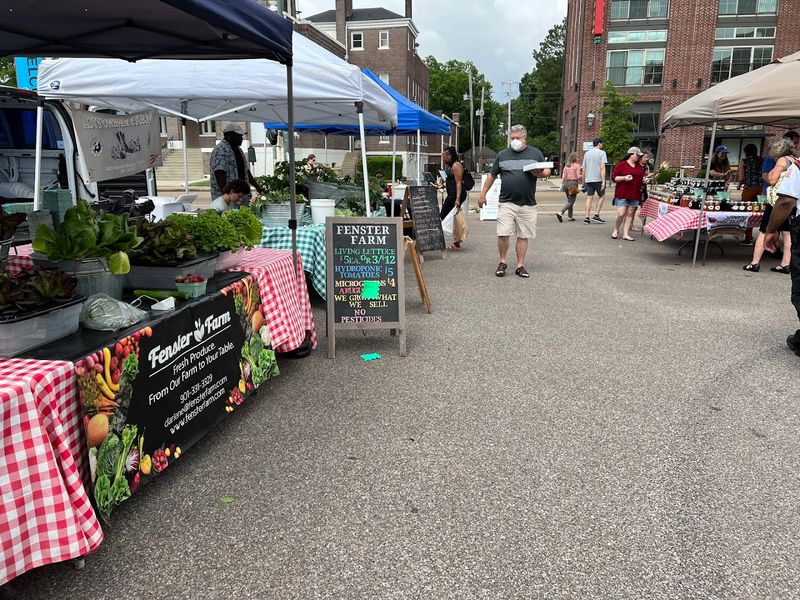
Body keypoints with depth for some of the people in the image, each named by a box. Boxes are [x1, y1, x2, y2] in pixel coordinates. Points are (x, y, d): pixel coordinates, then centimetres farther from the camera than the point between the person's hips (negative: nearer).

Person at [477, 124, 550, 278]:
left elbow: (547, 171, 11)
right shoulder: (503, 154, 10)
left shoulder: (536, 153, 9)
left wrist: (540, 173, -12)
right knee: (503, 234, -10)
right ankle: (503, 262, 10)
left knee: (523, 236, 4)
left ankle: (520, 266, 13)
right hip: (507, 203, 0)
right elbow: (491, 175, 15)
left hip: (528, 205, 0)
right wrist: (483, 194, 11)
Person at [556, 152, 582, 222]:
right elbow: (578, 176, -11)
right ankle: (560, 213, -21)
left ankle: (570, 216, 19)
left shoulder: (566, 165, 9)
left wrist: (562, 184, 12)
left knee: (569, 200, 17)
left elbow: (564, 176, 7)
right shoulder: (577, 165, -7)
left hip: (566, 183, 6)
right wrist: (583, 175, 6)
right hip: (573, 183, -6)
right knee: (571, 201, -4)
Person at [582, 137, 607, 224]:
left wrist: (583, 181, 20)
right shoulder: (602, 153, -4)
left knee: (589, 197, 5)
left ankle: (587, 217, 0)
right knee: (601, 196, 10)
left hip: (588, 179, 5)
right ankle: (596, 215, 2)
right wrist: (603, 181, -15)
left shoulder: (587, 153, 13)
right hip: (598, 179, -5)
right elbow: (602, 168, -12)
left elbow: (584, 169, 14)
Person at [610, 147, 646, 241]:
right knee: (621, 214, -10)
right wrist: (624, 178, -19)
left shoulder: (639, 166, 17)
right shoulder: (621, 164, -1)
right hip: (622, 194, -5)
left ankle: (626, 234, 6)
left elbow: (641, 178, 28)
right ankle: (616, 230, 13)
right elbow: (613, 177, -5)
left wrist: (644, 180, 6)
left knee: (630, 214, 3)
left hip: (635, 195, 5)